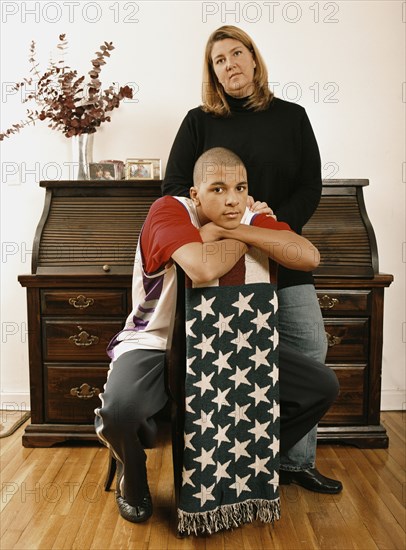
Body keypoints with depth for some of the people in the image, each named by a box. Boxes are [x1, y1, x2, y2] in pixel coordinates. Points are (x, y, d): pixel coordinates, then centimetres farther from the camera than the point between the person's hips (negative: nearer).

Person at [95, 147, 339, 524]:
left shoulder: (252, 220, -4)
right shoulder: (169, 211, -19)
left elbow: (309, 257, -22)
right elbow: (204, 270, -39)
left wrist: (236, 229, -24)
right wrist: (243, 240, -19)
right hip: (155, 345, -4)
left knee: (322, 387, -3)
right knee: (119, 408, -36)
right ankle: (132, 472, 5)